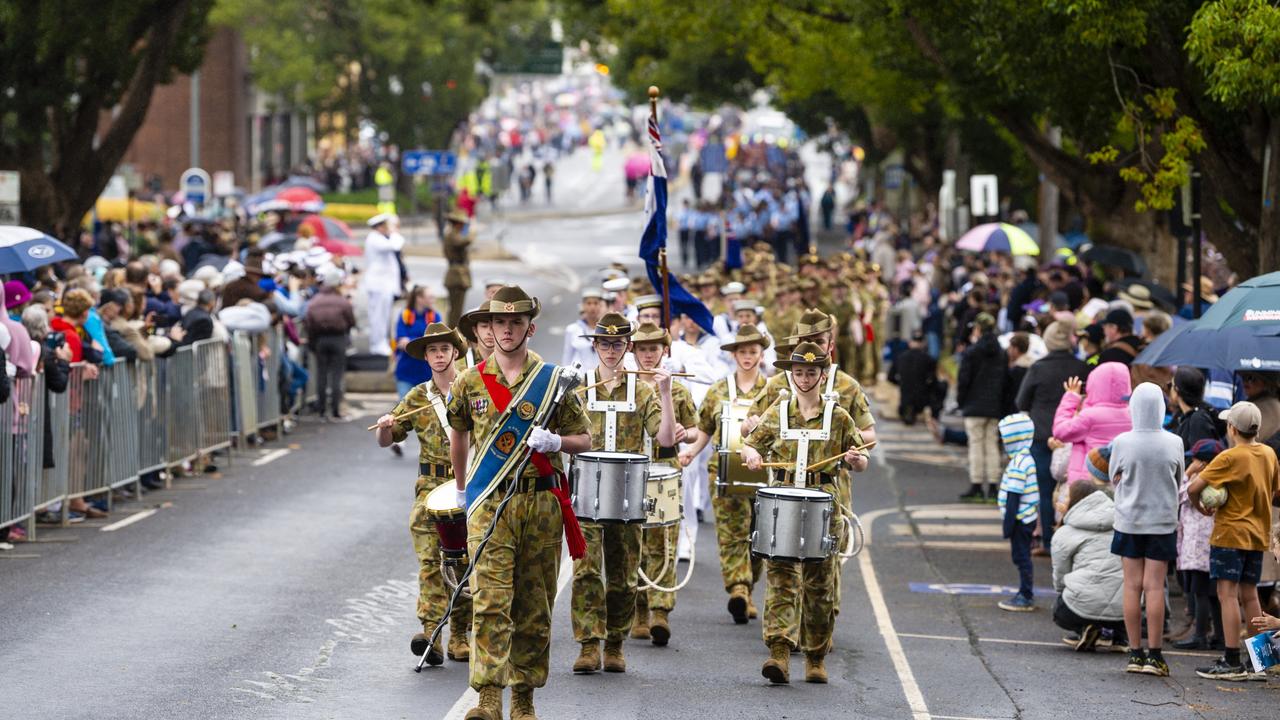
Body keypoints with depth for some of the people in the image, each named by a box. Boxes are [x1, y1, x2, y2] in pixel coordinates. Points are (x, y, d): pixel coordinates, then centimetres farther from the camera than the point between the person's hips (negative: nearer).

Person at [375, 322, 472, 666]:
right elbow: (386, 441, 15)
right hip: (431, 486, 1)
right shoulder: (416, 398, 11)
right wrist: (385, 426, -7)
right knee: (429, 559, -16)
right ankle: (430, 630, -25)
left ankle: (459, 636, 12)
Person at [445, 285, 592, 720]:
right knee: (490, 601, -13)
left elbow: (584, 440, 7)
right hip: (489, 504, -1)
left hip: (541, 502, 1)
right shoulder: (470, 383, 6)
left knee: (534, 605, 6)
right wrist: (460, 487, 29)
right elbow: (458, 433, 24)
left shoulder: (553, 380, 4)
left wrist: (554, 441, -14)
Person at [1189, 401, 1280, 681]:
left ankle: (1232, 662, -12)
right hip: (1258, 534, 7)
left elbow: (1194, 488, -19)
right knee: (1249, 595, 14)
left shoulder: (1229, 458, -15)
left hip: (1230, 534, -7)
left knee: (1228, 594, -7)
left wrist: (1201, 508, -1)